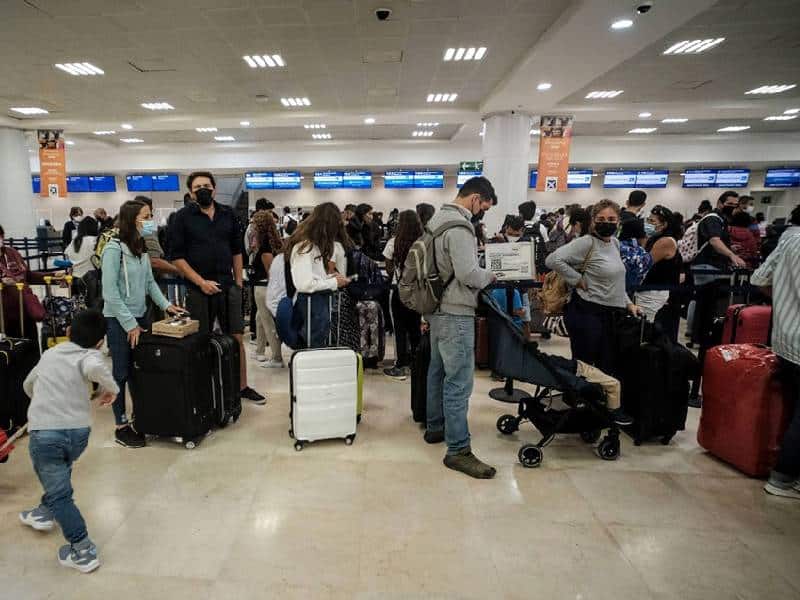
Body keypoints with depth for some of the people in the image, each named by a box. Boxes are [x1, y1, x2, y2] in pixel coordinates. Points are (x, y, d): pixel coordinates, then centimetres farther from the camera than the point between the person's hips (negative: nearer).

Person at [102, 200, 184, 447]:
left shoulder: (142, 248, 3)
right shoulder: (114, 248, -17)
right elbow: (110, 292, -17)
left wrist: (165, 304, 1)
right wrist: (129, 324, -16)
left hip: (140, 315, 6)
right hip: (118, 320, -6)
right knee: (121, 373, 4)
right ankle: (121, 427, 17)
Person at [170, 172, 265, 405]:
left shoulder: (227, 214, 8)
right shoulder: (183, 217, -2)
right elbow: (177, 256, -5)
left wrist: (239, 281, 7)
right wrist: (201, 282, -13)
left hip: (228, 287, 3)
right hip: (198, 289, -3)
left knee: (237, 338, 5)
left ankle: (242, 386, 17)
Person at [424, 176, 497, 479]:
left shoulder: (437, 219, 13)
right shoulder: (459, 227, -18)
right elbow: (468, 274, -26)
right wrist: (490, 275, -5)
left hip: (438, 309, 10)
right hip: (455, 313, -10)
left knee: (438, 371, 18)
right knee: (459, 381, -6)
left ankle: (435, 427, 32)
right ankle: (458, 450, 0)